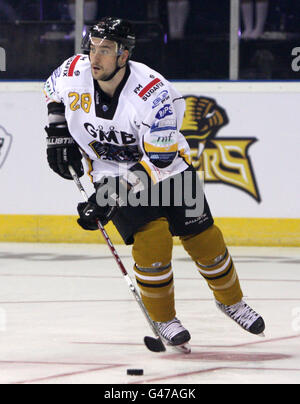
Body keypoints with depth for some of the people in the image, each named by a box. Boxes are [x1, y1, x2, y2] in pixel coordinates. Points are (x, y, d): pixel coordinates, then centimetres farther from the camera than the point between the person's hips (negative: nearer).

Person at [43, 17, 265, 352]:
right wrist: (58, 132, -1)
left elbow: (157, 161, -29)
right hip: (111, 171, 1)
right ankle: (163, 319, 0)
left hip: (166, 165, -1)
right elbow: (53, 93, 10)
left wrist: (112, 197, -34)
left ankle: (230, 300, 27)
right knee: (150, 237, -19)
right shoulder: (75, 73, -18)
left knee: (202, 237, -1)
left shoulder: (153, 93, -30)